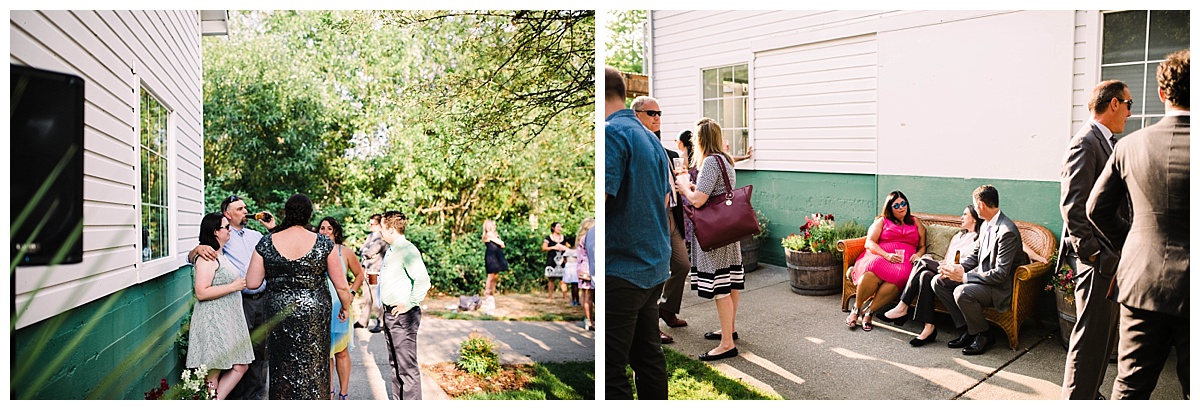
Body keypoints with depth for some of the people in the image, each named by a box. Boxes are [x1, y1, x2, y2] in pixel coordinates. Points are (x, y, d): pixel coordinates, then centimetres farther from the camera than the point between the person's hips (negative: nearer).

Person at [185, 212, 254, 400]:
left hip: (229, 321, 10)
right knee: (213, 377, -1)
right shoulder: (207, 257, -14)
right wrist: (234, 286, -18)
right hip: (214, 322, -10)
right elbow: (201, 292, -23)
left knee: (240, 366, 7)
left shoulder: (220, 255, 16)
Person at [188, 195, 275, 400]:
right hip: (240, 301, -5)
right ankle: (237, 396, 15)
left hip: (262, 299, 5)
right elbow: (191, 257, -5)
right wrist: (198, 249, -28)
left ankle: (255, 393, 27)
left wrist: (273, 229, 3)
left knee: (259, 349, 13)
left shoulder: (255, 235, 13)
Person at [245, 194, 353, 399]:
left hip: (279, 313, 1)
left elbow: (252, 283, -2)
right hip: (315, 313, -1)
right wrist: (346, 307, 12)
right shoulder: (323, 243, -7)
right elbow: (341, 285, -4)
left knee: (283, 367, 16)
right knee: (313, 367, 11)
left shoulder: (266, 243, -4)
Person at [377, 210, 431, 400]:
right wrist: (385, 309, 16)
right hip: (389, 313, 10)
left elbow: (423, 280, -27)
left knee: (407, 366, -4)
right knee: (395, 363, 19)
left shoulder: (407, 250, -17)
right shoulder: (390, 250, 12)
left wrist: (409, 304, -20)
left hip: (403, 315, -10)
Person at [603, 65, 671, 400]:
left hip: (619, 269, -9)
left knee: (611, 371, -1)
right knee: (647, 356, 18)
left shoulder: (612, 133, -14)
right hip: (654, 268, 9)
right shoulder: (651, 138, 14)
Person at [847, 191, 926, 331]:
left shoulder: (916, 222, 27)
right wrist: (886, 255, -12)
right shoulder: (882, 221, 20)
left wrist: (918, 255, -2)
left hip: (904, 261, 1)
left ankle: (869, 311, -32)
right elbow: (869, 243, 6)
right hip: (878, 257, -1)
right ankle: (856, 310, -24)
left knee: (900, 275, -39)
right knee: (872, 273, -40)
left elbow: (922, 246, 24)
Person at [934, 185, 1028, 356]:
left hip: (1001, 287, -9)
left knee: (962, 292, -34)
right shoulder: (986, 225, 6)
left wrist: (964, 277, -26)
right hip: (982, 276, 10)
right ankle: (968, 329, 2)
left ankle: (983, 335, -7)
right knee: (939, 282, -3)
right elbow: (975, 254, 15)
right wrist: (958, 268, -5)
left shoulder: (1007, 231, -24)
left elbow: (1000, 274, -26)